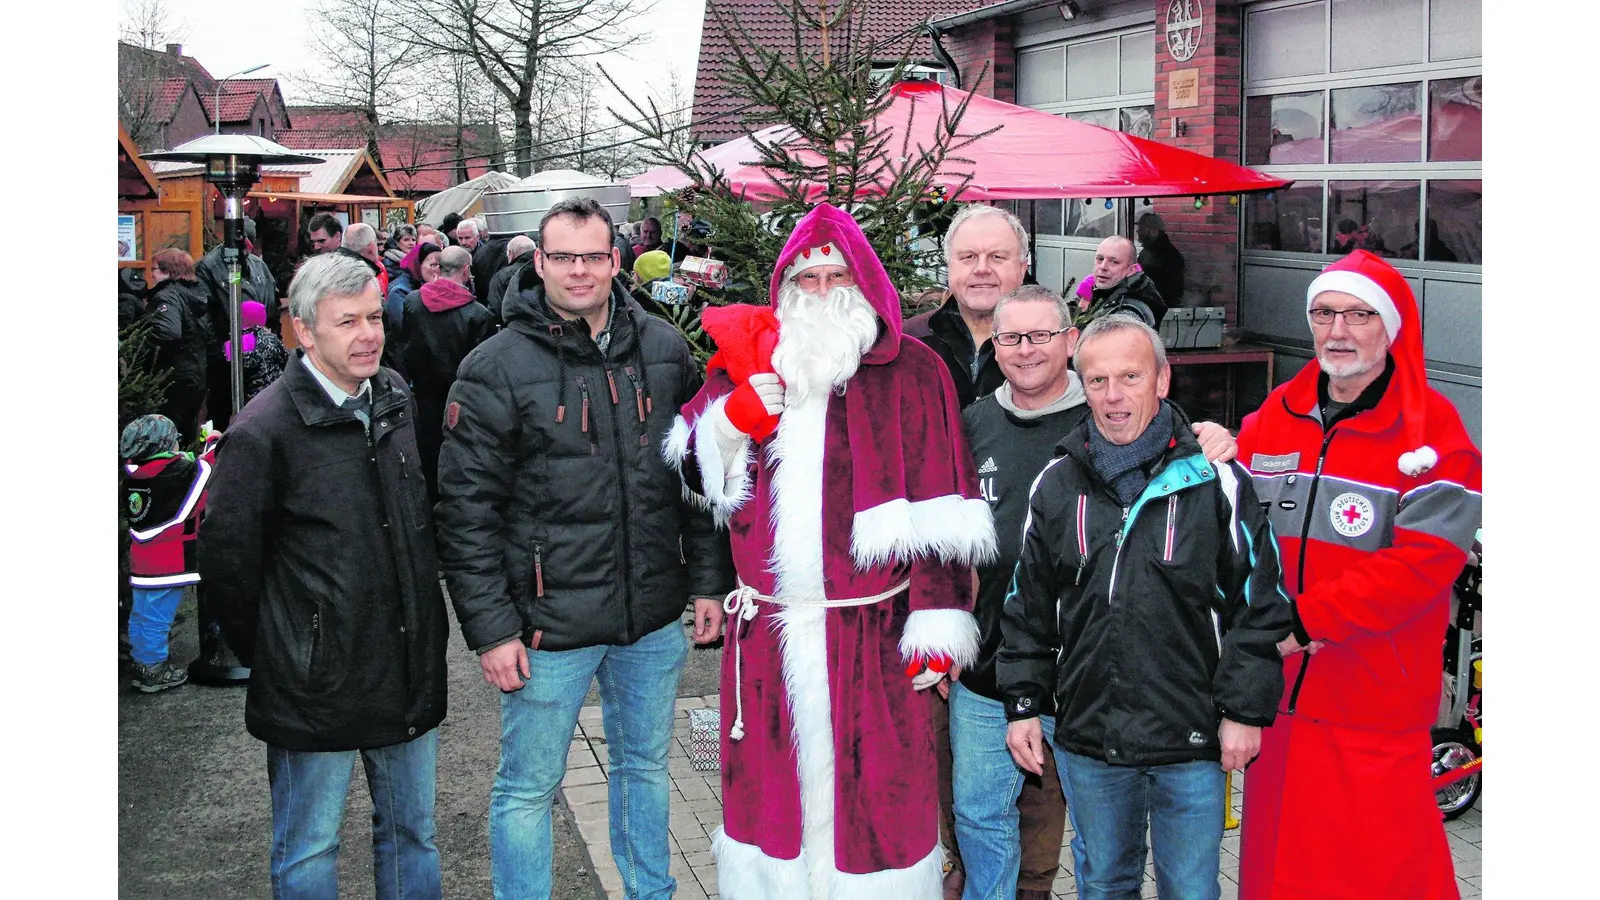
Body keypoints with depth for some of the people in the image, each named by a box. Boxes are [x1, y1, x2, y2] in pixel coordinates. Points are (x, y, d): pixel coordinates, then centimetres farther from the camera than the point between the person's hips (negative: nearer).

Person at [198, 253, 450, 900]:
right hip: (317, 683, -6)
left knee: (413, 834, 18)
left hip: (410, 670, 6)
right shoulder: (265, 431, -16)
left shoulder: (396, 401, 5)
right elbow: (226, 554, -10)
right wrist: (267, 651, -2)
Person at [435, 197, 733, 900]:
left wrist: (710, 581, 7)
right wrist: (490, 628, -12)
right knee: (529, 789, 8)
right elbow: (467, 510, -9)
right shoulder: (496, 368, -9)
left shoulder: (664, 350, 3)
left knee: (646, 765, 21)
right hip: (549, 623, -4)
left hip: (654, 616, 4)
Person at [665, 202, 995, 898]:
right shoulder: (750, 362, 11)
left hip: (872, 631, -3)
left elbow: (939, 518, -4)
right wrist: (738, 413, -7)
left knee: (873, 788, 2)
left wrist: (936, 626, -8)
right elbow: (695, 473, 11)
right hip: (767, 626, 4)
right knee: (770, 782, 13)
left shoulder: (912, 372, -1)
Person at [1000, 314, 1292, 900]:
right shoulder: (1056, 485, 4)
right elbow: (1028, 607, 11)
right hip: (1087, 741, 3)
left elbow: (1259, 603, -4)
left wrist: (1244, 710, -6)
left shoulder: (1215, 479, -6)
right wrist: (1022, 704, 8)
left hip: (1191, 742, -3)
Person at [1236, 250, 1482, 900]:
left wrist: (1303, 619, -19)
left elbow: (1422, 563, -17)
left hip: (1376, 711, -5)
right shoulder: (1272, 420, 9)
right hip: (1278, 697, 5)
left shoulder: (1432, 432, -8)